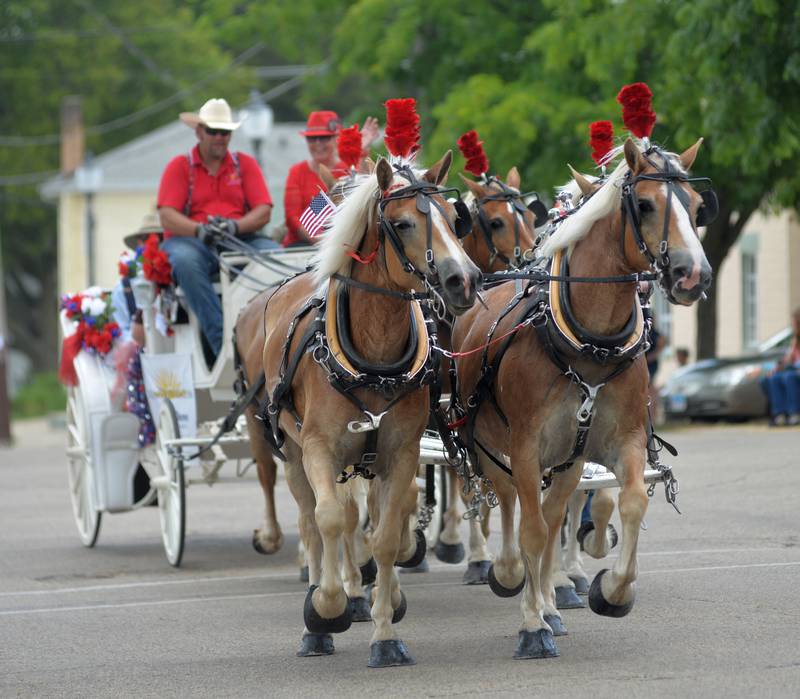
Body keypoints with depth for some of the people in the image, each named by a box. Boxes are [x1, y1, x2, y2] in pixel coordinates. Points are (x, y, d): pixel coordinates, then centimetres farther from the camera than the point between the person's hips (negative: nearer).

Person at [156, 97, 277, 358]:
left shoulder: (245, 164, 15)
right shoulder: (179, 166, 8)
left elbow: (264, 212, 3)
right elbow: (167, 217, -5)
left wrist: (235, 226, -18)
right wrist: (199, 230, -24)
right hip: (189, 241, -2)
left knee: (273, 253, -30)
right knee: (186, 262, -38)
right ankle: (221, 339, -45)